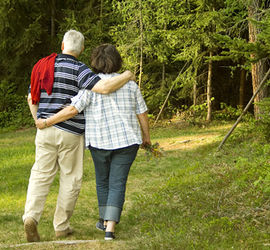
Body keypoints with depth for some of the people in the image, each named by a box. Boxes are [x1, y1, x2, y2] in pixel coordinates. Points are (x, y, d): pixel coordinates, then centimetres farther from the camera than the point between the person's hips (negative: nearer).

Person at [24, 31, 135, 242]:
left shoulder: (43, 67, 8)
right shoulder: (78, 70, -12)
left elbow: (32, 99, 14)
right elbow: (104, 88, -25)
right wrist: (127, 76, -8)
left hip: (45, 131, 4)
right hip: (71, 133, -4)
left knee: (41, 176, 8)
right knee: (71, 179, 10)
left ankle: (31, 217, -14)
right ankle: (61, 226, 14)